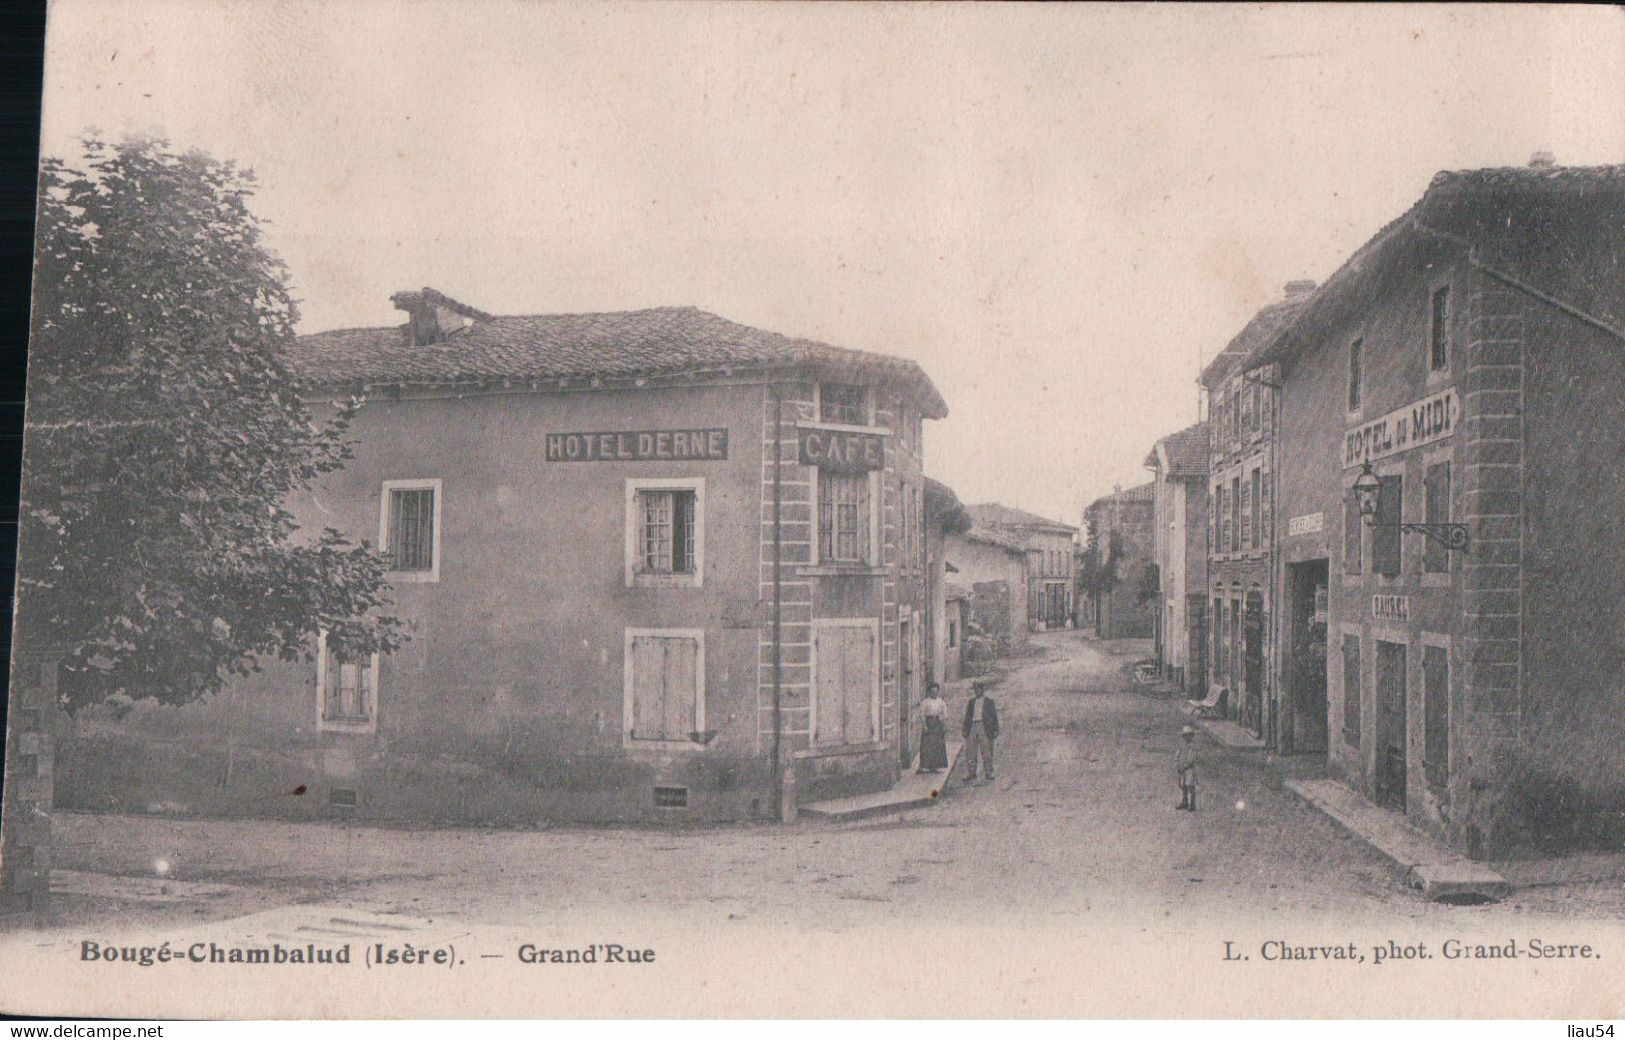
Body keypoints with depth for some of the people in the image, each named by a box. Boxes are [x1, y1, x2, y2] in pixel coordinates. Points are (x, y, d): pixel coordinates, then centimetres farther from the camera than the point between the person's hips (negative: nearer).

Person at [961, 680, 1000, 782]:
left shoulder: (989, 701, 7)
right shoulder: (971, 701, 17)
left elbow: (994, 716, 5)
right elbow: (967, 716, 17)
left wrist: (995, 731, -2)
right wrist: (965, 730, 10)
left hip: (984, 727, -3)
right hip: (972, 727, 3)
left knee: (986, 751, -3)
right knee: (971, 752, 0)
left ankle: (988, 773, 7)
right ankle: (970, 775, 3)